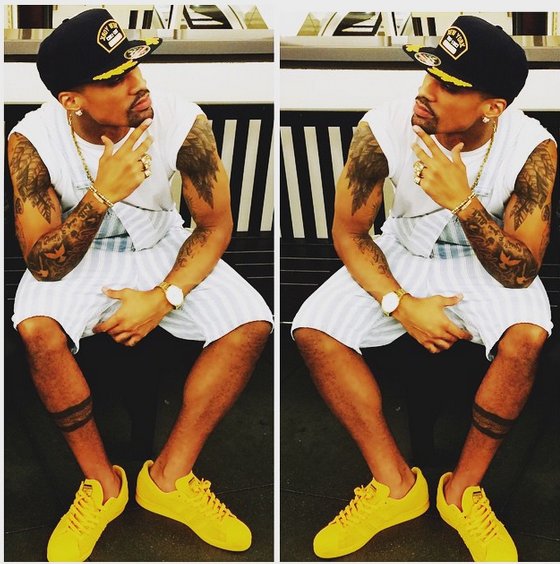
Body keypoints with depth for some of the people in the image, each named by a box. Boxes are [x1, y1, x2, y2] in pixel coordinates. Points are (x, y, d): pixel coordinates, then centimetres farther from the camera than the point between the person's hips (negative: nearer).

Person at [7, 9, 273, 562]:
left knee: (252, 324, -21)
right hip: (77, 260, -1)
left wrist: (162, 297, -21)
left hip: (162, 250, 2)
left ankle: (169, 477, -6)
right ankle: (102, 484, -8)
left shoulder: (181, 120, -22)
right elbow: (43, 264, -22)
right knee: (36, 329, -32)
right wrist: (103, 193, -35)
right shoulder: (32, 140, -22)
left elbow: (215, 225, -10)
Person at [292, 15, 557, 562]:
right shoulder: (384, 127, -22)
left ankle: (463, 490, -9)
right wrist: (403, 305, -21)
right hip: (403, 254, 2)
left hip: (488, 264, -1)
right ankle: (394, 483, -6)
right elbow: (349, 232, -10)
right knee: (313, 330, -21)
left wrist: (462, 201, -37)